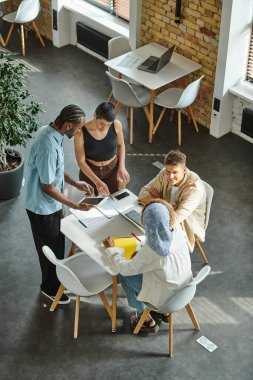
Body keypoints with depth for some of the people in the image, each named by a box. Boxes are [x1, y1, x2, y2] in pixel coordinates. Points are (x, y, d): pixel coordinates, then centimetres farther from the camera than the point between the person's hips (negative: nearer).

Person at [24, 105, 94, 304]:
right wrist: (75, 206, -22)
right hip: (43, 206, -9)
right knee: (51, 248, 12)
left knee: (58, 242, 26)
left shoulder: (51, 132, -4)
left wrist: (76, 184, 4)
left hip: (51, 203, 9)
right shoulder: (48, 146, -35)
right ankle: (50, 288, 35)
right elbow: (48, 187, -27)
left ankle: (58, 276, 49)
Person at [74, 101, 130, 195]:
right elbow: (81, 162, -19)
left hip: (112, 170, 2)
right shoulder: (81, 133, -26)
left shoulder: (117, 125, -18)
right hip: (89, 171, -2)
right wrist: (97, 181, -27)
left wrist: (122, 167, -10)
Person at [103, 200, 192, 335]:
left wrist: (110, 249, -5)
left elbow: (126, 268, -16)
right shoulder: (177, 229, -17)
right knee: (139, 261, 23)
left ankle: (148, 321, 23)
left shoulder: (151, 250, -32)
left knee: (123, 274, 8)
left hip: (168, 295, -7)